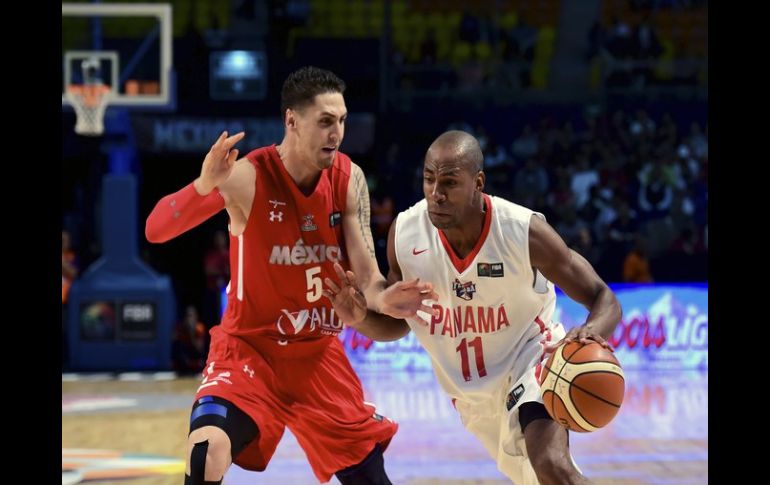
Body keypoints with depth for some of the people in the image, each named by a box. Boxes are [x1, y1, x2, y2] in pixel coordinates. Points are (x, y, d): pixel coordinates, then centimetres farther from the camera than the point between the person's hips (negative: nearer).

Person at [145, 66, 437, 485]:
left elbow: (366, 275, -9)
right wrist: (203, 186, -45)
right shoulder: (248, 177, -19)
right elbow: (155, 230, -26)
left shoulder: (349, 179, -7)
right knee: (208, 449, -29)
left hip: (320, 352, 4)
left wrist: (383, 300, -33)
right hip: (249, 347, -4)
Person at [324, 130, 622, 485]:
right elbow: (397, 322, 1)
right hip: (470, 392, 5)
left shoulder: (524, 232, -25)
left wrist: (591, 333, -42)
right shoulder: (405, 233, -16)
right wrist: (360, 320, -22)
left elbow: (603, 299, -18)